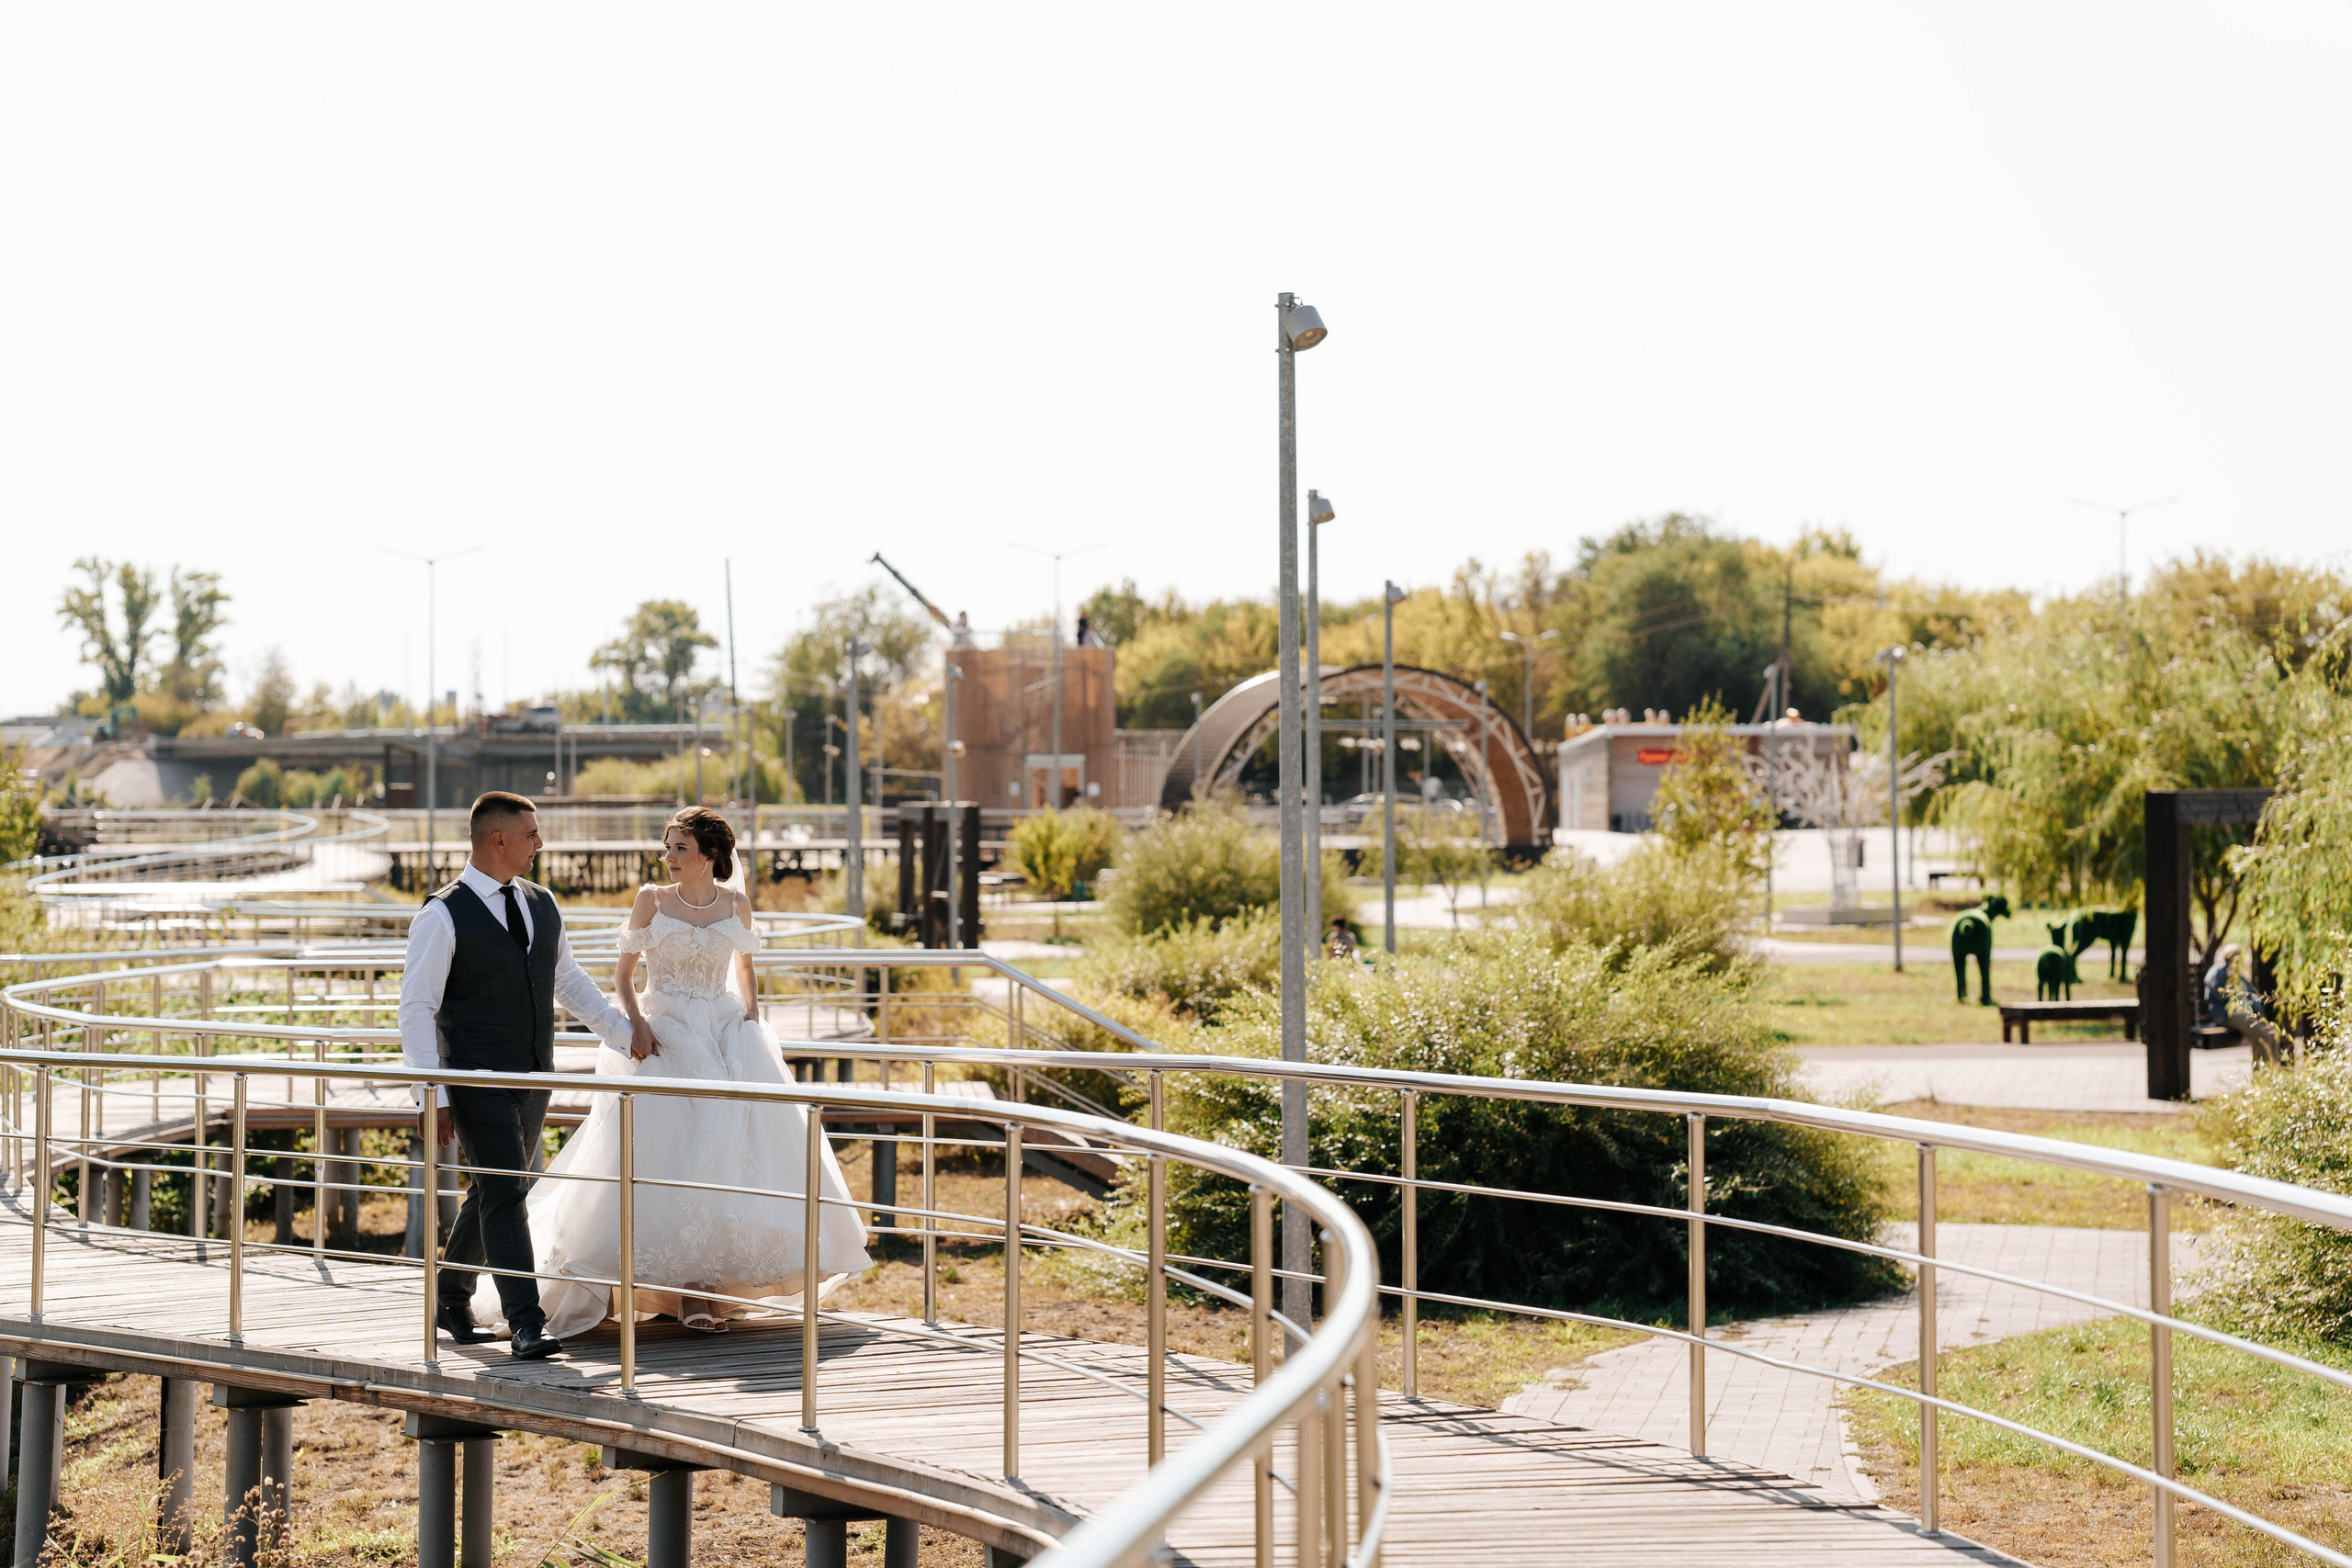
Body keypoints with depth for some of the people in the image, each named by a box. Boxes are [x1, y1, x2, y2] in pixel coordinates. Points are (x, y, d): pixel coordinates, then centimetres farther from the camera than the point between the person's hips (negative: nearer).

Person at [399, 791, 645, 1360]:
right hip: (477, 1081, -7)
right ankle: (526, 1324, -13)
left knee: (492, 1193, 15)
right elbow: (416, 1010, -11)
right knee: (505, 1195, -12)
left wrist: (625, 1031, 18)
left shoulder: (541, 904, 11)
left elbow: (569, 981, 23)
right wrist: (434, 1097, -16)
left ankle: (451, 1300, 31)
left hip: (534, 1078, 7)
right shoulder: (442, 916, -10)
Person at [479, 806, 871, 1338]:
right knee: (673, 1158, -10)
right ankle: (688, 1292, -6)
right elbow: (623, 973, 3)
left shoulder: (736, 905, 5)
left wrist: (752, 1021, 7)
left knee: (733, 1151, -3)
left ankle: (719, 1282, 7)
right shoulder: (653, 899, -1)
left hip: (727, 1035, 3)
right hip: (665, 1035, -3)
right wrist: (636, 1023, -13)